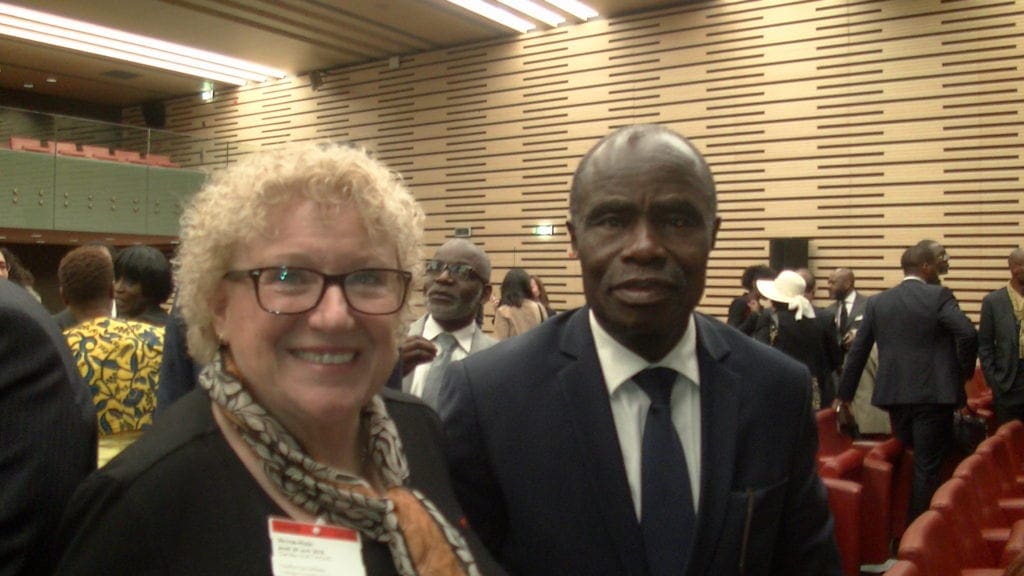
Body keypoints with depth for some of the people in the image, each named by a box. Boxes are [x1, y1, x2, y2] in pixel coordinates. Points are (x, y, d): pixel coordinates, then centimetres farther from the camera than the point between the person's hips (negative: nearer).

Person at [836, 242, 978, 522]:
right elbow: (968, 334, -20)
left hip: (894, 394, 5)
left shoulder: (877, 301, 7)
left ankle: (906, 525, 31)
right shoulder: (939, 296, -5)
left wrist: (844, 396, 11)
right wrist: (966, 370, -2)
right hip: (933, 394, -4)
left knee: (911, 462, 22)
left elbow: (858, 351, 7)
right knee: (928, 467, 2)